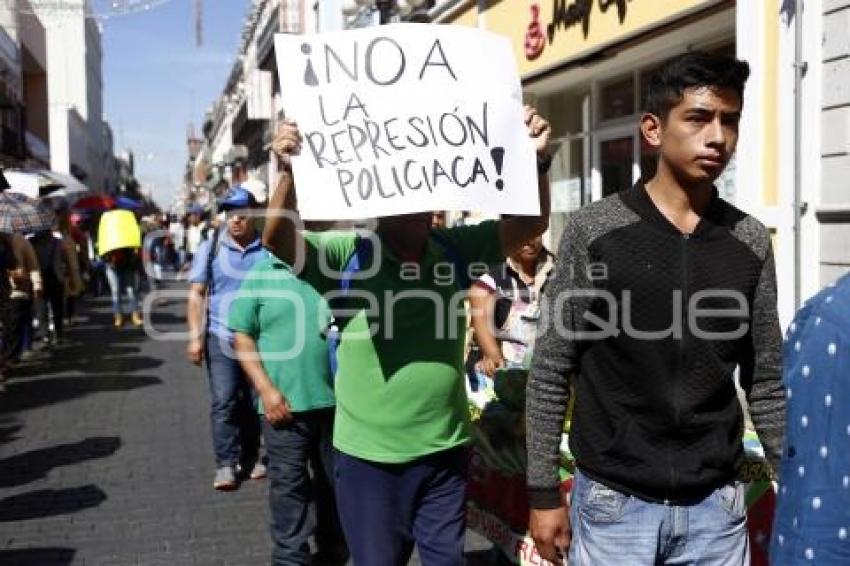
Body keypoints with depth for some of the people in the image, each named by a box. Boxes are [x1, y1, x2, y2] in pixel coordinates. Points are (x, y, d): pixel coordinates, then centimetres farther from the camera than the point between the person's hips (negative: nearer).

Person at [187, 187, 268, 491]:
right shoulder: (211, 247, 0)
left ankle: (251, 456, 24)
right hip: (221, 338, 0)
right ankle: (226, 463, 5)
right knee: (223, 401, -3)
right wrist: (195, 336, -6)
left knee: (255, 401, 10)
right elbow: (197, 294, 1)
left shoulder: (267, 249, -3)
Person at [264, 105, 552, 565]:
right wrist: (290, 171, -37)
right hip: (368, 455, -2)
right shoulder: (348, 253, -10)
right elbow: (277, 240, -21)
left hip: (445, 450, 3)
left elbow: (529, 225, -4)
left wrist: (537, 159, -20)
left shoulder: (455, 249, -1)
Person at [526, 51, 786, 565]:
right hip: (614, 502, -2)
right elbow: (551, 373, -4)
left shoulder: (751, 243, 2)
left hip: (717, 507, 3)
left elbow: (765, 383, 9)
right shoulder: (595, 230, -8)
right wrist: (544, 492, -4)